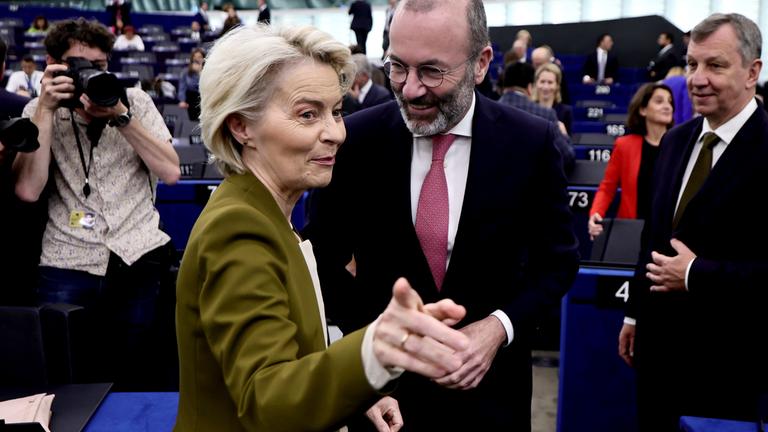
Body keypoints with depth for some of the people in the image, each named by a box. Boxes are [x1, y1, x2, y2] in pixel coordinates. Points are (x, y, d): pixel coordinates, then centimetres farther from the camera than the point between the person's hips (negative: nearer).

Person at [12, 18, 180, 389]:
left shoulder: (135, 101, 6)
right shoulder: (39, 111, 7)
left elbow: (170, 173, -5)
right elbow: (28, 190, -8)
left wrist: (121, 117, -13)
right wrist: (46, 108, -10)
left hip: (138, 257, 0)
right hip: (67, 264, 0)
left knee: (134, 377, 4)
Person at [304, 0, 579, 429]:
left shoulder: (532, 142, -12)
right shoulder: (356, 138, -11)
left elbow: (556, 259, -1)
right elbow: (324, 255, -1)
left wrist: (499, 326, -15)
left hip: (489, 383, 0)